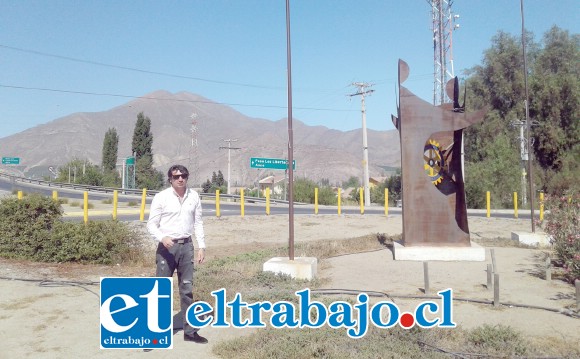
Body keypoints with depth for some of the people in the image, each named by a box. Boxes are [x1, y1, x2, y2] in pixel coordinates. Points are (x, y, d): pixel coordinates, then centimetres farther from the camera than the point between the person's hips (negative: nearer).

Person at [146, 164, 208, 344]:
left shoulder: (194, 196, 5)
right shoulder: (161, 197, -6)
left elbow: (198, 223, 10)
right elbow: (151, 224, -5)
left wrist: (202, 246, 5)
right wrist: (162, 238, -24)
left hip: (186, 246, 4)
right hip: (166, 247, -3)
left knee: (187, 289, 10)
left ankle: (190, 331, 20)